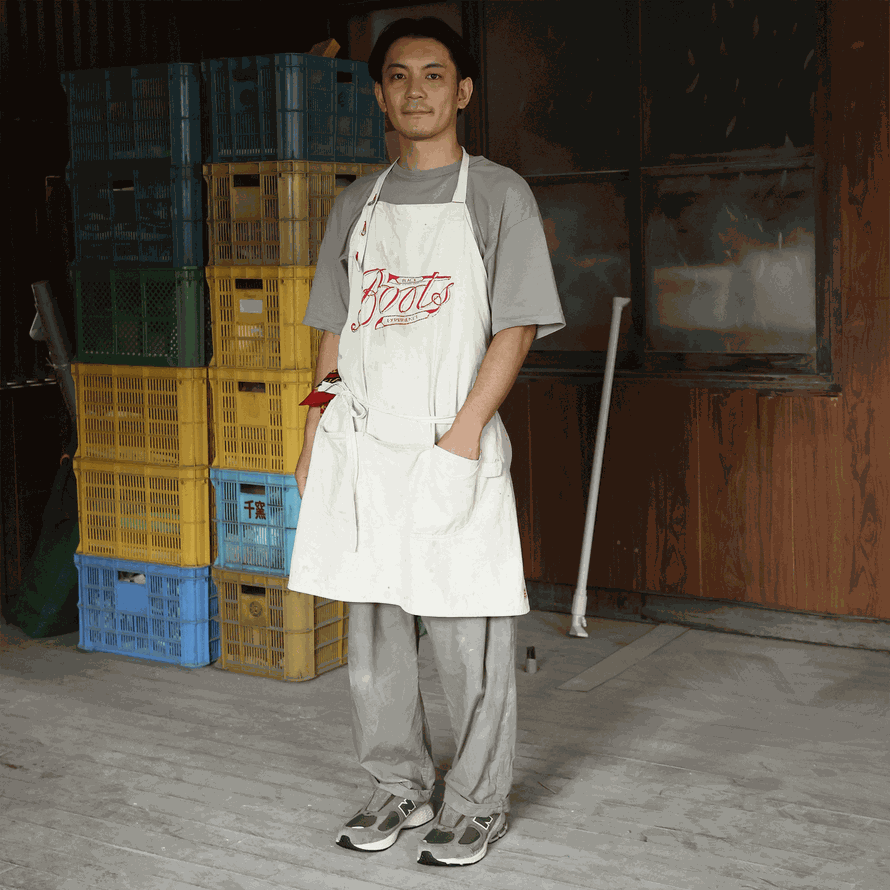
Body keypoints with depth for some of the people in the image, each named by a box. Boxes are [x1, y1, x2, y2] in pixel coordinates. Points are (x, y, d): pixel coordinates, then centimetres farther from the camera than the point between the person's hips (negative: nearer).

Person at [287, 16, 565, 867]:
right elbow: (335, 331, 17)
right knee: (372, 631, 11)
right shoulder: (357, 203, 14)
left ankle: (476, 803, 17)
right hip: (360, 446, 5)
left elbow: (516, 327, -6)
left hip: (450, 447, -5)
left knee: (469, 637, 1)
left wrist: (464, 433, -15)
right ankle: (399, 786, 28)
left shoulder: (497, 193, 0)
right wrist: (315, 433, 9)